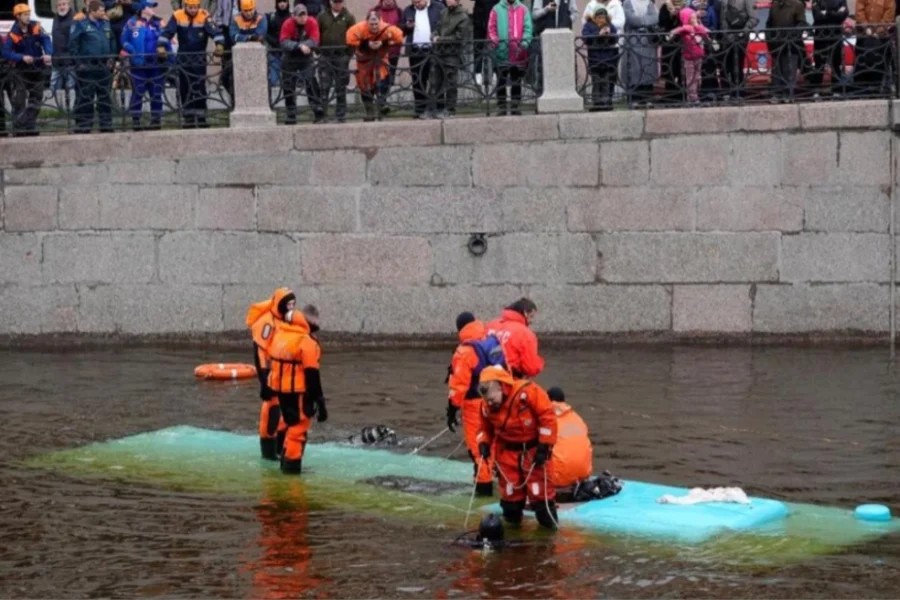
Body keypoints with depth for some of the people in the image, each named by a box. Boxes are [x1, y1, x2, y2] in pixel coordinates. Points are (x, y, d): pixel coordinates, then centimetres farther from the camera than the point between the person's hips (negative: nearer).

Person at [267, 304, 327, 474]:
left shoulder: (278, 333, 4)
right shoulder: (307, 342, -18)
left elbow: (272, 362, 13)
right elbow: (312, 375, -19)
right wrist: (320, 402, -15)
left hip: (279, 388, 8)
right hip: (298, 391, -8)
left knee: (292, 423, 23)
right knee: (299, 427, 3)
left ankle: (287, 460, 31)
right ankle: (291, 464, 3)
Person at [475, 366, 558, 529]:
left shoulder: (528, 392, -25)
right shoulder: (488, 407, -5)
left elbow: (548, 417, -21)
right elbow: (486, 428, 12)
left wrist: (544, 447, -20)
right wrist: (484, 444, -10)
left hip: (534, 448, -5)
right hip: (507, 451, 5)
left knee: (540, 489, -6)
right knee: (509, 490, 6)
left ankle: (548, 521, 9)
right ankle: (512, 519, 28)